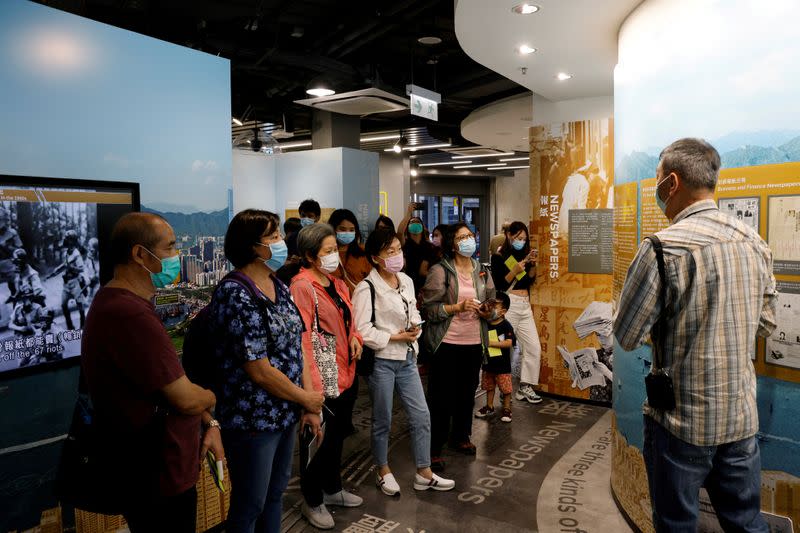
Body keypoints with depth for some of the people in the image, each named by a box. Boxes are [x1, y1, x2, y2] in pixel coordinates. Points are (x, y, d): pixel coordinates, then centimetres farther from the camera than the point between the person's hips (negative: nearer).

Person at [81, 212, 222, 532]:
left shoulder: (123, 304, 8)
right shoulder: (130, 314, -29)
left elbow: (173, 383, 12)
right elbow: (186, 399, -24)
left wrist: (210, 424, 5)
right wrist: (211, 398, -2)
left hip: (160, 468, 10)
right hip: (158, 479, -10)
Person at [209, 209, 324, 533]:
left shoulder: (278, 288, 5)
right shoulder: (235, 295, -21)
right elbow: (260, 371, -22)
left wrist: (308, 406, 3)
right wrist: (307, 398, -9)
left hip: (286, 414, 8)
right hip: (253, 419, -8)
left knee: (275, 493, 22)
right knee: (250, 506, 10)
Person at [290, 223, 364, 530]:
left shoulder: (337, 284, 10)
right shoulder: (302, 287, -17)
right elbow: (302, 338, -22)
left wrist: (355, 337, 0)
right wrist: (314, 384, -25)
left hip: (346, 375, 8)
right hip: (323, 380, -8)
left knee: (338, 435, 21)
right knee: (321, 441, 5)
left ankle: (333, 488, 41)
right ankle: (312, 502, 26)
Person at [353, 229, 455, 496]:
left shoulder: (406, 281, 4)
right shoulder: (367, 288, -17)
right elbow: (362, 331, -19)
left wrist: (415, 326, -6)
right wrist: (396, 337, -16)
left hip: (407, 359, 6)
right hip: (381, 361, -6)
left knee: (421, 416, 10)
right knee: (383, 421, 10)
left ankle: (424, 474, 25)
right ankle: (384, 472, 32)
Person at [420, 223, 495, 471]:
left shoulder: (481, 271, 8)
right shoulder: (440, 271, -9)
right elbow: (429, 309, -13)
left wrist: (487, 312, -3)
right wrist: (458, 307, -22)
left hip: (474, 342, 5)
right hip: (447, 343, -5)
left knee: (467, 393, 15)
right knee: (441, 397, 2)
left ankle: (461, 437, 36)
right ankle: (433, 449, 14)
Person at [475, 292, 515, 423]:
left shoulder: (506, 326, -13)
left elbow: (508, 343, -22)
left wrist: (491, 342, -24)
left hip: (502, 364, -5)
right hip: (488, 363, 5)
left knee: (505, 388, 3)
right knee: (489, 386, 17)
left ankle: (506, 409, 18)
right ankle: (489, 407, 32)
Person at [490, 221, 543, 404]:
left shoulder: (524, 254, 13)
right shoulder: (498, 257, -3)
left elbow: (530, 281, 8)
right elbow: (498, 286, -9)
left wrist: (532, 265, -6)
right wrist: (515, 271, -18)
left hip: (525, 306, 6)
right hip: (508, 305, -6)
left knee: (534, 347, 3)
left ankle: (525, 387, 12)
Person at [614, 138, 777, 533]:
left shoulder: (663, 247, -19)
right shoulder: (755, 242, 1)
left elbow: (626, 337, -14)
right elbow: (766, 323, 12)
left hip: (682, 420, -6)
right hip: (742, 415, 6)